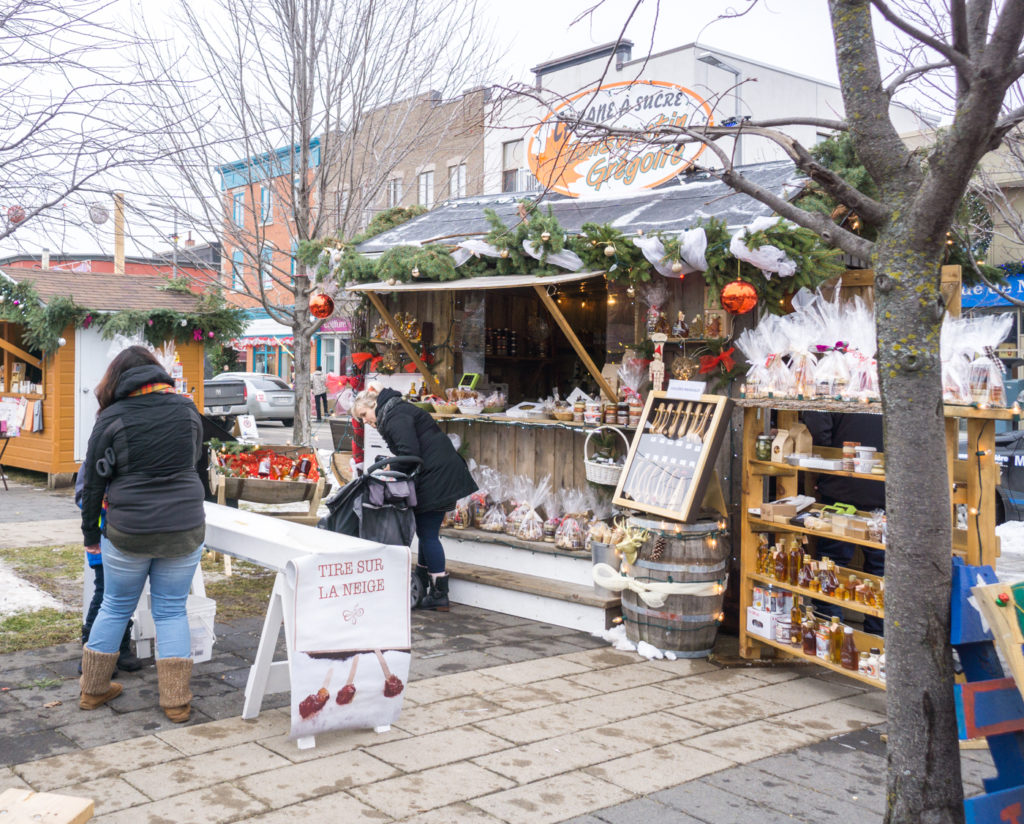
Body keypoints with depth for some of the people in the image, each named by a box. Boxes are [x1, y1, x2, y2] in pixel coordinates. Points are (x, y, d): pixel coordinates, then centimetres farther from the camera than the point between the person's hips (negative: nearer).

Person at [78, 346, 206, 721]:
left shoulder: (111, 419, -4)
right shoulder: (186, 409, 2)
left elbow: (94, 480, 1)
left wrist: (90, 532, 12)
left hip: (128, 532, -1)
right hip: (184, 529, 1)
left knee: (115, 607, 16)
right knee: (172, 610, 9)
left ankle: (93, 689, 28)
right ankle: (176, 700, 9)